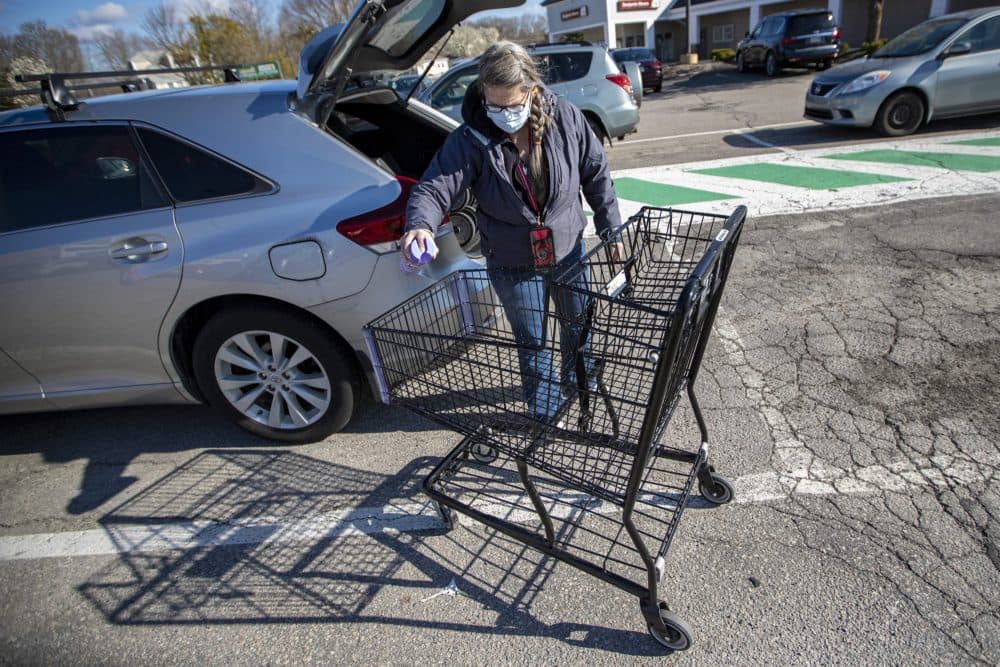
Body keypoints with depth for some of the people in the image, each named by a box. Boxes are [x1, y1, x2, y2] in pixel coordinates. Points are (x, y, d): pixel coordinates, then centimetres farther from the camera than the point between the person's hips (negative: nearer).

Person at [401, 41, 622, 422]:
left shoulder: (566, 118, -13)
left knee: (578, 322, 23)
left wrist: (610, 229, -1)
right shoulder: (470, 140, -20)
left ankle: (578, 379, 55)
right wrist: (420, 225, -46)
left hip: (568, 249, 3)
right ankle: (545, 410, 37)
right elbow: (434, 187, -24)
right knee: (531, 341, 12)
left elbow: (596, 173, -3)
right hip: (512, 264, -2)